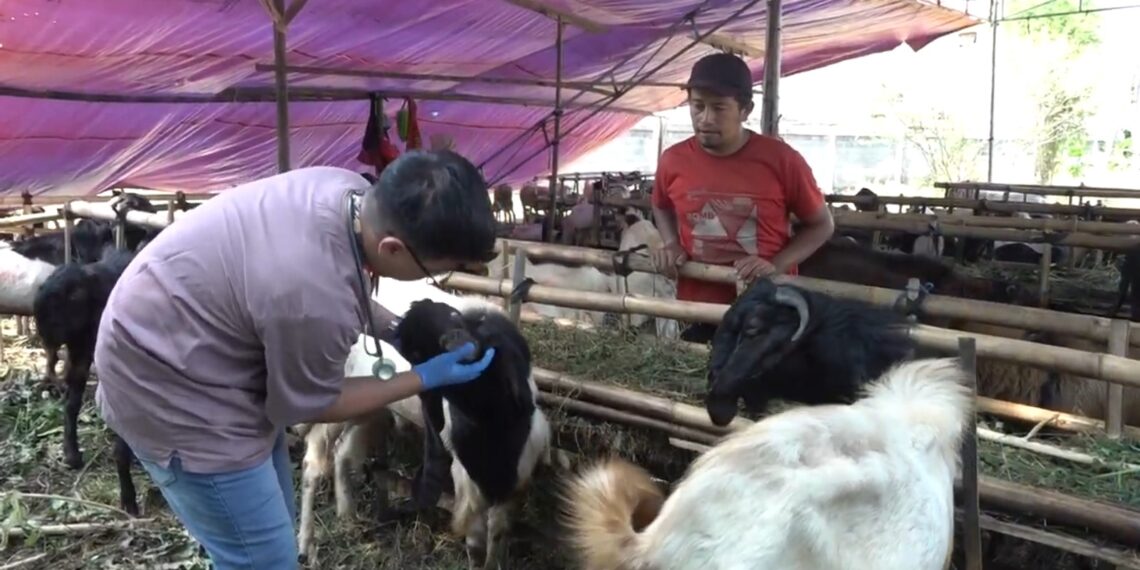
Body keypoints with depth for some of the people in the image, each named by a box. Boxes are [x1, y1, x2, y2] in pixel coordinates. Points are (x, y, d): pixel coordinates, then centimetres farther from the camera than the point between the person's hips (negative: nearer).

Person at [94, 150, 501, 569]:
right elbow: (303, 405, -15)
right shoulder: (315, 302, -37)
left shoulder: (348, 190, -13)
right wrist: (426, 378, -10)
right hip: (167, 387, -9)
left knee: (273, 520, 20)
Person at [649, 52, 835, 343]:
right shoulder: (673, 160, -5)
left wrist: (776, 265, -15)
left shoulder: (781, 160, -12)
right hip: (697, 314, 2)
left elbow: (821, 225, 0)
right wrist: (671, 243, -2)